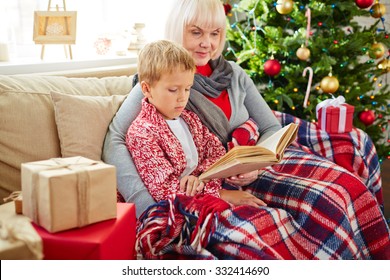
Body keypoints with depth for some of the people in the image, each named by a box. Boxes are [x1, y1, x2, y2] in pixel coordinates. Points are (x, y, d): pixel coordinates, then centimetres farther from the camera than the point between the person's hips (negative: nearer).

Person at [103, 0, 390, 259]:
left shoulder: (234, 74, 12)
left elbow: (272, 128, 12)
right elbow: (114, 143, -15)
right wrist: (149, 206, -27)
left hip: (263, 162, 6)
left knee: (349, 185, -17)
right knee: (324, 200, -25)